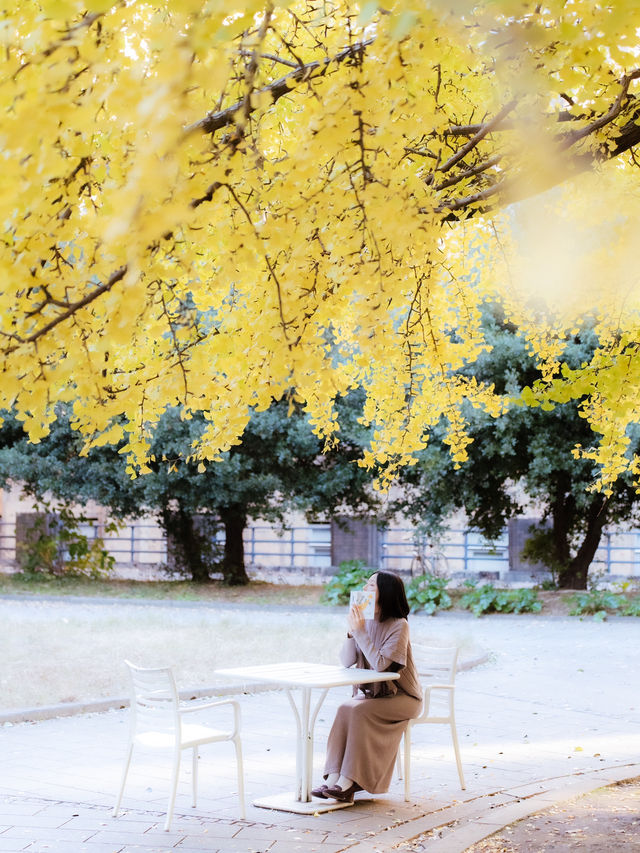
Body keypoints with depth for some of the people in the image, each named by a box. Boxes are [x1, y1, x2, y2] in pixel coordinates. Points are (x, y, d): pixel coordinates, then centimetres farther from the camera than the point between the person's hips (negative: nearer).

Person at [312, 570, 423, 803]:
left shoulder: (399, 626, -15)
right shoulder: (366, 621, 4)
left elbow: (380, 664, -25)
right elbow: (346, 662, -2)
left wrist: (361, 632, -26)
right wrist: (352, 631, -16)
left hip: (401, 697, -6)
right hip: (371, 692, 6)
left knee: (360, 711, -29)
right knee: (345, 708, -24)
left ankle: (349, 781, -26)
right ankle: (333, 777, -29)